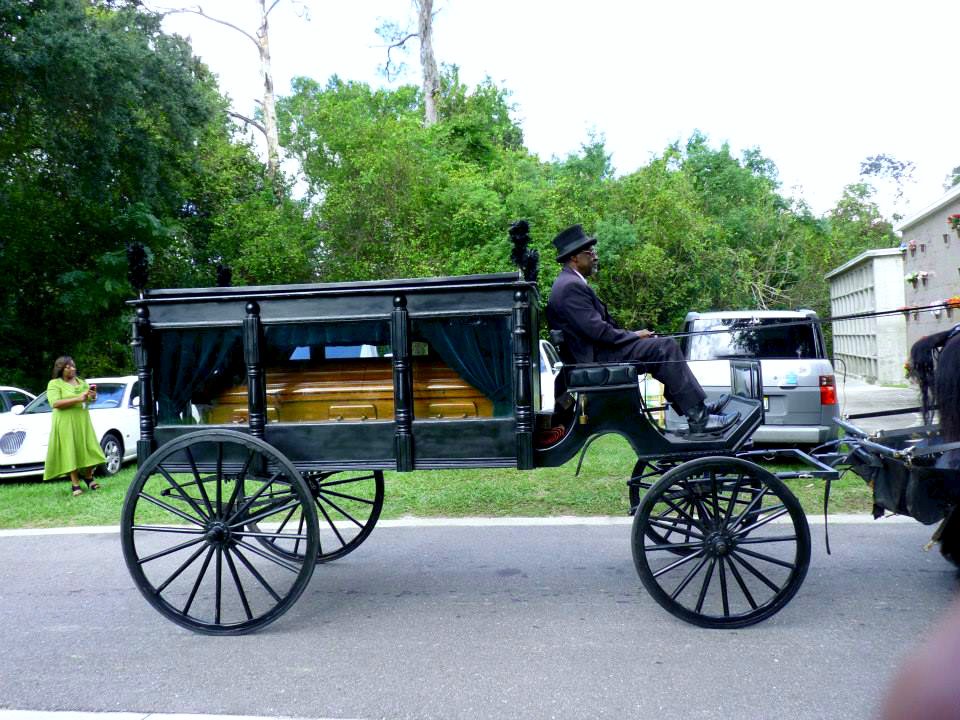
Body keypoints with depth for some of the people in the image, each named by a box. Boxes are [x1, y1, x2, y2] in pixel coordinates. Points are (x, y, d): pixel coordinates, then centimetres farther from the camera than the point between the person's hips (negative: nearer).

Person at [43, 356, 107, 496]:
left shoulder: (81, 382, 15)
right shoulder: (54, 384, -2)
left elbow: (90, 399, 20)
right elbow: (55, 403, -15)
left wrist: (92, 395, -5)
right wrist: (77, 399, -22)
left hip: (83, 421, 5)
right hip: (65, 423, -5)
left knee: (88, 449, 0)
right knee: (71, 452, -7)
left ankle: (88, 477, 16)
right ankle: (75, 484, -5)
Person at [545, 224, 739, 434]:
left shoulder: (570, 283, 17)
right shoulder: (571, 286, -17)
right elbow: (597, 330, -23)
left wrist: (632, 335, 7)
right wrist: (633, 336, -10)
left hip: (597, 352, 11)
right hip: (596, 358, -11)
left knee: (664, 347, 14)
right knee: (666, 347, -15)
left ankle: (697, 407, 11)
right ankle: (698, 418, -14)